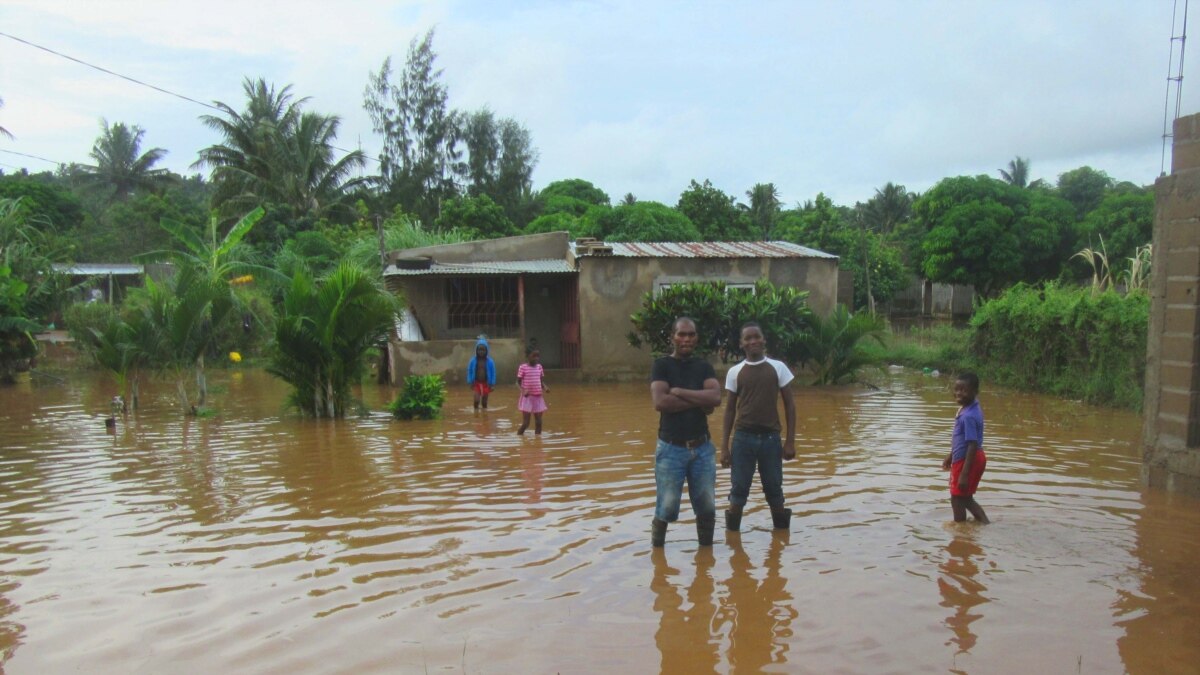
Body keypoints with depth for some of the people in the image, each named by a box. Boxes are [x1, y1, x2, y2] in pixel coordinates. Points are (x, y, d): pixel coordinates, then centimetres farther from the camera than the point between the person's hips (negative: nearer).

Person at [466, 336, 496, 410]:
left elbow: (493, 373, -2)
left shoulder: (490, 361, -7)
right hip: (476, 384, 0)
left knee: (484, 402, 10)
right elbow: (469, 371, 2)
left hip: (486, 384, 1)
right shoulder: (473, 361, -6)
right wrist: (470, 382, -4)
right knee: (476, 400, -14)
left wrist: (493, 384, -6)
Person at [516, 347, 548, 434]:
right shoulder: (523, 367, -8)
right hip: (527, 397, -5)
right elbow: (518, 382, -4)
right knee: (525, 423, -4)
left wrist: (545, 387, -5)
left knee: (539, 422, 7)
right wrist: (523, 390, -22)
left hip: (538, 397, 5)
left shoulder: (539, 367, 6)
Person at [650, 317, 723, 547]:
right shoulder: (661, 365, -2)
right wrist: (699, 402, -12)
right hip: (671, 448, -3)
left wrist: (679, 392, -14)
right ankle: (657, 549, 19)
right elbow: (660, 402, -19)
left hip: (702, 447, 4)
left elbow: (716, 397, -9)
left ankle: (706, 549, 26)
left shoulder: (704, 366, 9)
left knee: (707, 507, 8)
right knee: (666, 508, 0)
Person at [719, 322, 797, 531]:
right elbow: (730, 410, 6)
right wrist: (724, 446, 2)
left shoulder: (778, 368, 0)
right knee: (739, 489, 4)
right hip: (743, 437, 0)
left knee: (774, 489, 8)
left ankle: (782, 530, 23)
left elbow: (789, 404, 4)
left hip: (771, 437, 0)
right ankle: (732, 530, 16)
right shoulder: (734, 372, 1)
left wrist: (790, 441, -2)